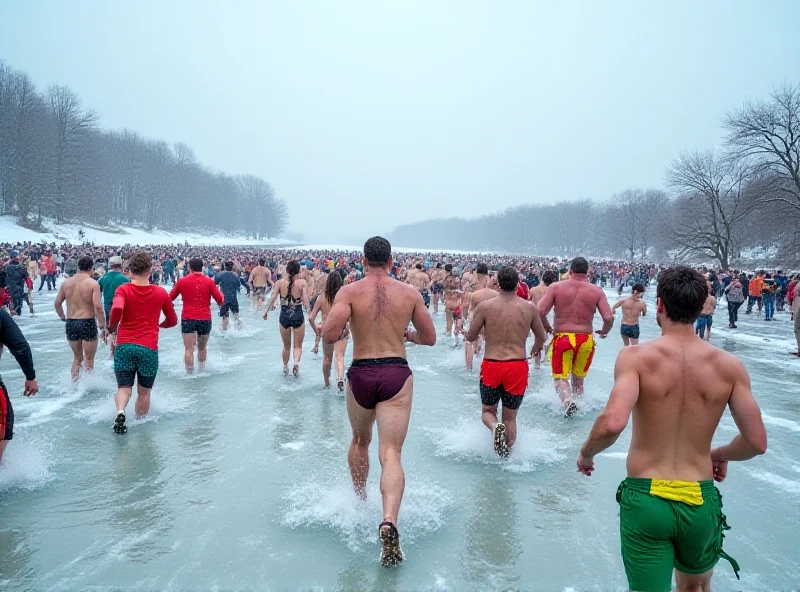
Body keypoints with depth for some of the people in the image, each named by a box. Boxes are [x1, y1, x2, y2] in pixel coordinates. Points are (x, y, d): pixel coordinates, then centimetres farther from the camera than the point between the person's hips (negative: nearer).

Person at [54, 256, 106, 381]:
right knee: (89, 359, 7)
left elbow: (57, 303, 12)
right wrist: (103, 327, -11)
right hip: (88, 323, -5)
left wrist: (62, 317, 28)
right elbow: (98, 307, -18)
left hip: (70, 323, 5)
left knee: (77, 358, 22)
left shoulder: (66, 282, 5)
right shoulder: (93, 283, -10)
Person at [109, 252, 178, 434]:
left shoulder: (123, 289, -1)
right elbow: (172, 320, 13)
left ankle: (120, 412, -20)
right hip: (149, 348, 0)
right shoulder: (160, 292, 4)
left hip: (124, 346, 0)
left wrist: (112, 327, -3)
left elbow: (116, 309, -22)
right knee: (144, 391, 15)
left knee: (124, 387, 7)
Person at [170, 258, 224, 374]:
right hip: (205, 319, 1)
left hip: (188, 318, -1)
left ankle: (190, 374, -6)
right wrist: (219, 291, 18)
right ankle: (201, 370, 31)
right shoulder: (209, 281, -2)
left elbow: (170, 298, 12)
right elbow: (221, 301, -2)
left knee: (189, 349, -2)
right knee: (202, 348, 19)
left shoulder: (182, 281, 0)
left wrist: (174, 286, 30)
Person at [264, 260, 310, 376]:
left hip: (284, 316, 2)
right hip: (298, 316, -2)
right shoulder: (302, 283, -7)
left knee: (286, 346, 22)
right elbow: (306, 300, -15)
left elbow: (273, 298, -9)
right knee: (298, 346, 10)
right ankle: (296, 362, -16)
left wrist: (267, 311, -1)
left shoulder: (279, 282, -2)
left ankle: (285, 367, 29)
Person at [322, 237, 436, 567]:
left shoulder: (349, 292, -3)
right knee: (391, 454, -4)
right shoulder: (410, 293, 3)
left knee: (360, 442, 25)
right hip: (397, 374, 0)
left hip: (361, 374, 0)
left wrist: (345, 327, 7)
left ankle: (360, 501, 43)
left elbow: (329, 335, -16)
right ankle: (389, 522, -24)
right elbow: (430, 338, 11)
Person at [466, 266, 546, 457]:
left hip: (491, 365, -1)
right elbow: (541, 337, 12)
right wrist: (536, 349, 35)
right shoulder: (530, 307, -1)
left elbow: (470, 337, 0)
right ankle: (507, 455, 16)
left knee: (488, 410, 18)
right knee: (510, 417, 16)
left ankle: (495, 426, -14)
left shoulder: (485, 306, -6)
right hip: (518, 366, 1)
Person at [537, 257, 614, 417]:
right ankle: (578, 403, 26)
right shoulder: (597, 291, 0)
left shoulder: (556, 287, -3)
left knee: (560, 377, 5)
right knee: (579, 379, 21)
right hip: (586, 340, 2)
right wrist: (604, 331, 15)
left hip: (562, 338, -2)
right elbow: (609, 318, -6)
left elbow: (540, 312, -9)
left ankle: (568, 401, -21)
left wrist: (546, 327, 10)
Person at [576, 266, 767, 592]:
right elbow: (756, 442, -2)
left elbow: (612, 423, -27)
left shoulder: (636, 356, -14)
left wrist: (586, 452, -7)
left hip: (645, 500, -3)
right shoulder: (729, 365, -4)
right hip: (700, 503, 4)